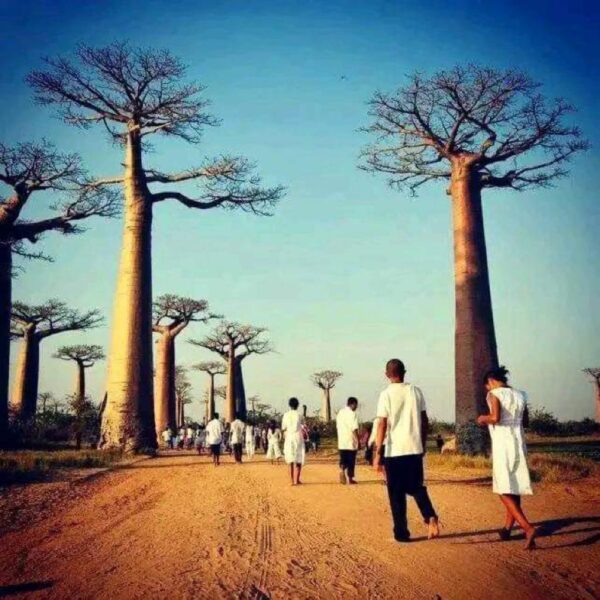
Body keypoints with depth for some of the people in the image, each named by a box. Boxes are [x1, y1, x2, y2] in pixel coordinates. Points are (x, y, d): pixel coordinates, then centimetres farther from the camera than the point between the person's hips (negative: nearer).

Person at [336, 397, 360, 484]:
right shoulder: (352, 414, -12)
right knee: (351, 461, 6)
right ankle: (350, 478, 12)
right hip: (351, 441, -5)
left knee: (343, 460, 9)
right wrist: (357, 441, -12)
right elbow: (354, 429, -17)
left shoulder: (340, 413, 11)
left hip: (341, 442, 5)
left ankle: (342, 470, -18)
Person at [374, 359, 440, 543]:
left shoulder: (386, 394, -7)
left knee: (397, 494, 8)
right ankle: (430, 516, -4)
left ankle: (401, 533, 10)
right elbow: (425, 421, 7)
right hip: (415, 448, 3)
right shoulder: (416, 391, 5)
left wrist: (377, 453, -10)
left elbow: (382, 425, -12)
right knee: (416, 487, 18)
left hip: (394, 451, -3)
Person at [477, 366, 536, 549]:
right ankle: (507, 528, 25)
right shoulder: (519, 395, 11)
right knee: (514, 489, 14)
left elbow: (495, 418, -21)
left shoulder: (494, 394, -7)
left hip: (502, 445, -7)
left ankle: (528, 528, -19)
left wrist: (483, 419, -3)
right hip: (519, 443, 7)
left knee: (504, 491, -4)